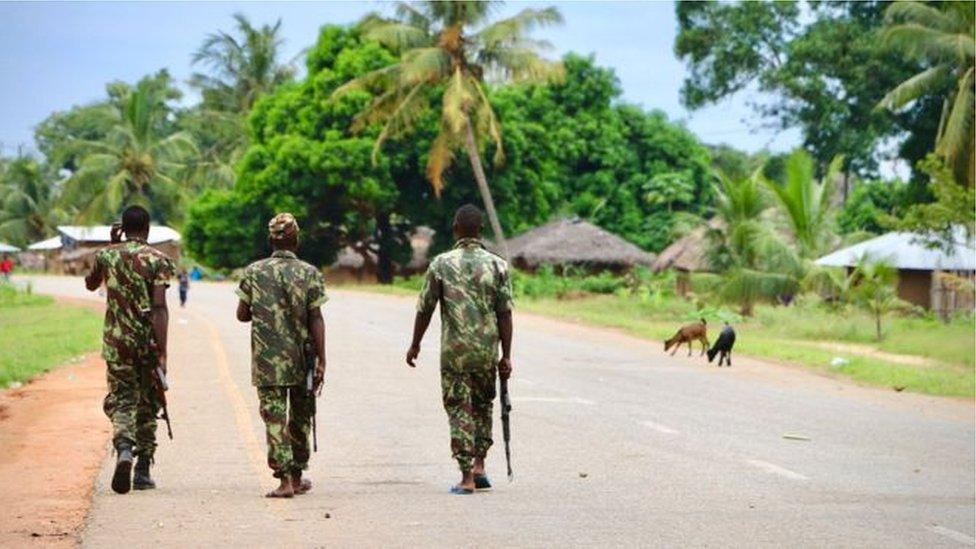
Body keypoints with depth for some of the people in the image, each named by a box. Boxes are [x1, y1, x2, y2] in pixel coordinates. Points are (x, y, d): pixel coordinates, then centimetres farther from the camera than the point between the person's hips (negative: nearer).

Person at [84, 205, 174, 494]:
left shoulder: (106, 255, 3)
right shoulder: (157, 259, -5)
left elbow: (90, 284, 25)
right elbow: (159, 307, -15)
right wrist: (162, 352, -16)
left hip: (116, 342, 1)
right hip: (148, 342, -1)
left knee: (121, 399, 5)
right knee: (147, 405, 12)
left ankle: (123, 448, -25)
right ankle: (143, 472, 14)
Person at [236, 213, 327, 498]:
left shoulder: (253, 272, -1)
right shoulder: (309, 273, -4)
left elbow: (242, 314, 4)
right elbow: (316, 320, -7)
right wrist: (321, 361, -5)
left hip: (266, 360, 0)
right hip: (301, 360, 1)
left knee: (274, 418, -1)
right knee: (300, 418, 16)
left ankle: (285, 478, -11)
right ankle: (297, 476, 25)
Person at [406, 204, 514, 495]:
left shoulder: (441, 264, -4)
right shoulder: (497, 265, 0)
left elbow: (425, 309, -1)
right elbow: (505, 313, -2)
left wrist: (415, 344, 13)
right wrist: (506, 356, 3)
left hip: (454, 351, -2)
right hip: (487, 350, 2)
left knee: (459, 409, 3)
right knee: (482, 405, 21)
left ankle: (467, 478, -1)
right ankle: (479, 466, 18)